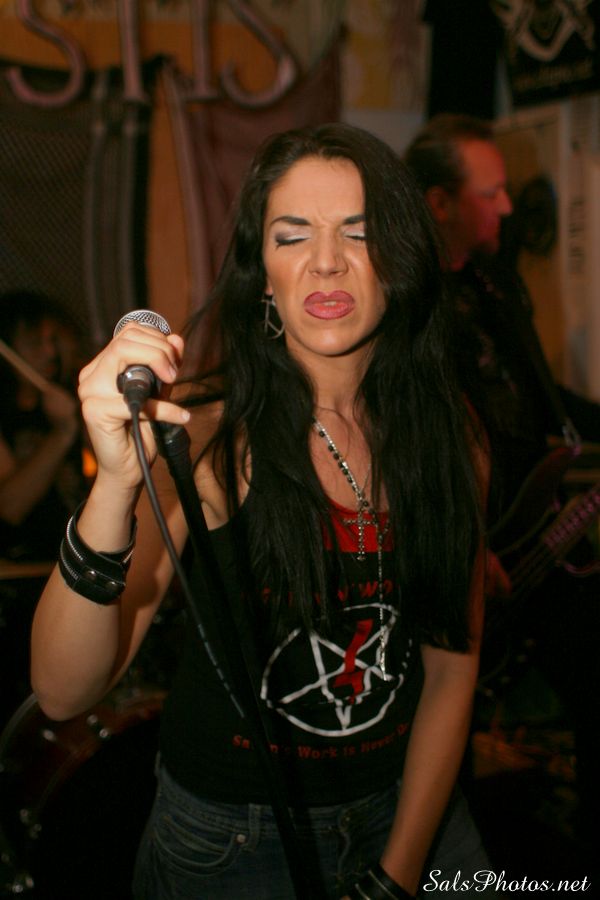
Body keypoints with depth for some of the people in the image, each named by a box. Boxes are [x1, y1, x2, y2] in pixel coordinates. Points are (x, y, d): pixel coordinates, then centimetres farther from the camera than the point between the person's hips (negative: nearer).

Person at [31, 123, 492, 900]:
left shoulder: (449, 431, -7)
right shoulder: (210, 429, -19)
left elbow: (452, 667, -1)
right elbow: (64, 692, -26)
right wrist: (116, 483, -41)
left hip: (409, 810, 4)